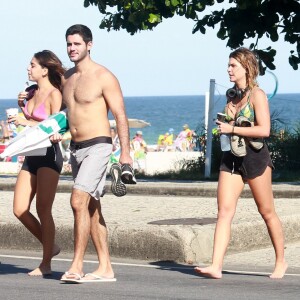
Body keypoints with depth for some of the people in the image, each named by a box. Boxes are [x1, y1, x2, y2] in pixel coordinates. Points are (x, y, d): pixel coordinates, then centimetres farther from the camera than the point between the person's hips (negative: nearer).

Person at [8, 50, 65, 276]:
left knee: (43, 209, -6)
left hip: (49, 154, -8)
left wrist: (27, 122, -19)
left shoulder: (54, 94, -9)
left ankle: (46, 264, 0)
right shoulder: (33, 92, 13)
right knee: (19, 210, 4)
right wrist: (22, 105, 7)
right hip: (32, 154, 8)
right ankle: (50, 246, 21)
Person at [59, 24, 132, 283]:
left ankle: (77, 266, -18)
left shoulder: (103, 77, -8)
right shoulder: (67, 78, 13)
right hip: (76, 148, 8)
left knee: (79, 201, -19)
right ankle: (105, 268, 12)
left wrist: (125, 152, -15)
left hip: (97, 146, -8)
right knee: (92, 207, 8)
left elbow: (120, 116, -10)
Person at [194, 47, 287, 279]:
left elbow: (264, 129, -19)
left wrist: (232, 128, -18)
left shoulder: (257, 95, -9)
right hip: (231, 158, 6)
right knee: (224, 210, -7)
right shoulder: (233, 96, 13)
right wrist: (223, 123, 7)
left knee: (267, 212, 6)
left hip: (255, 157, -6)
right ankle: (216, 266, -14)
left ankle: (281, 262, 21)